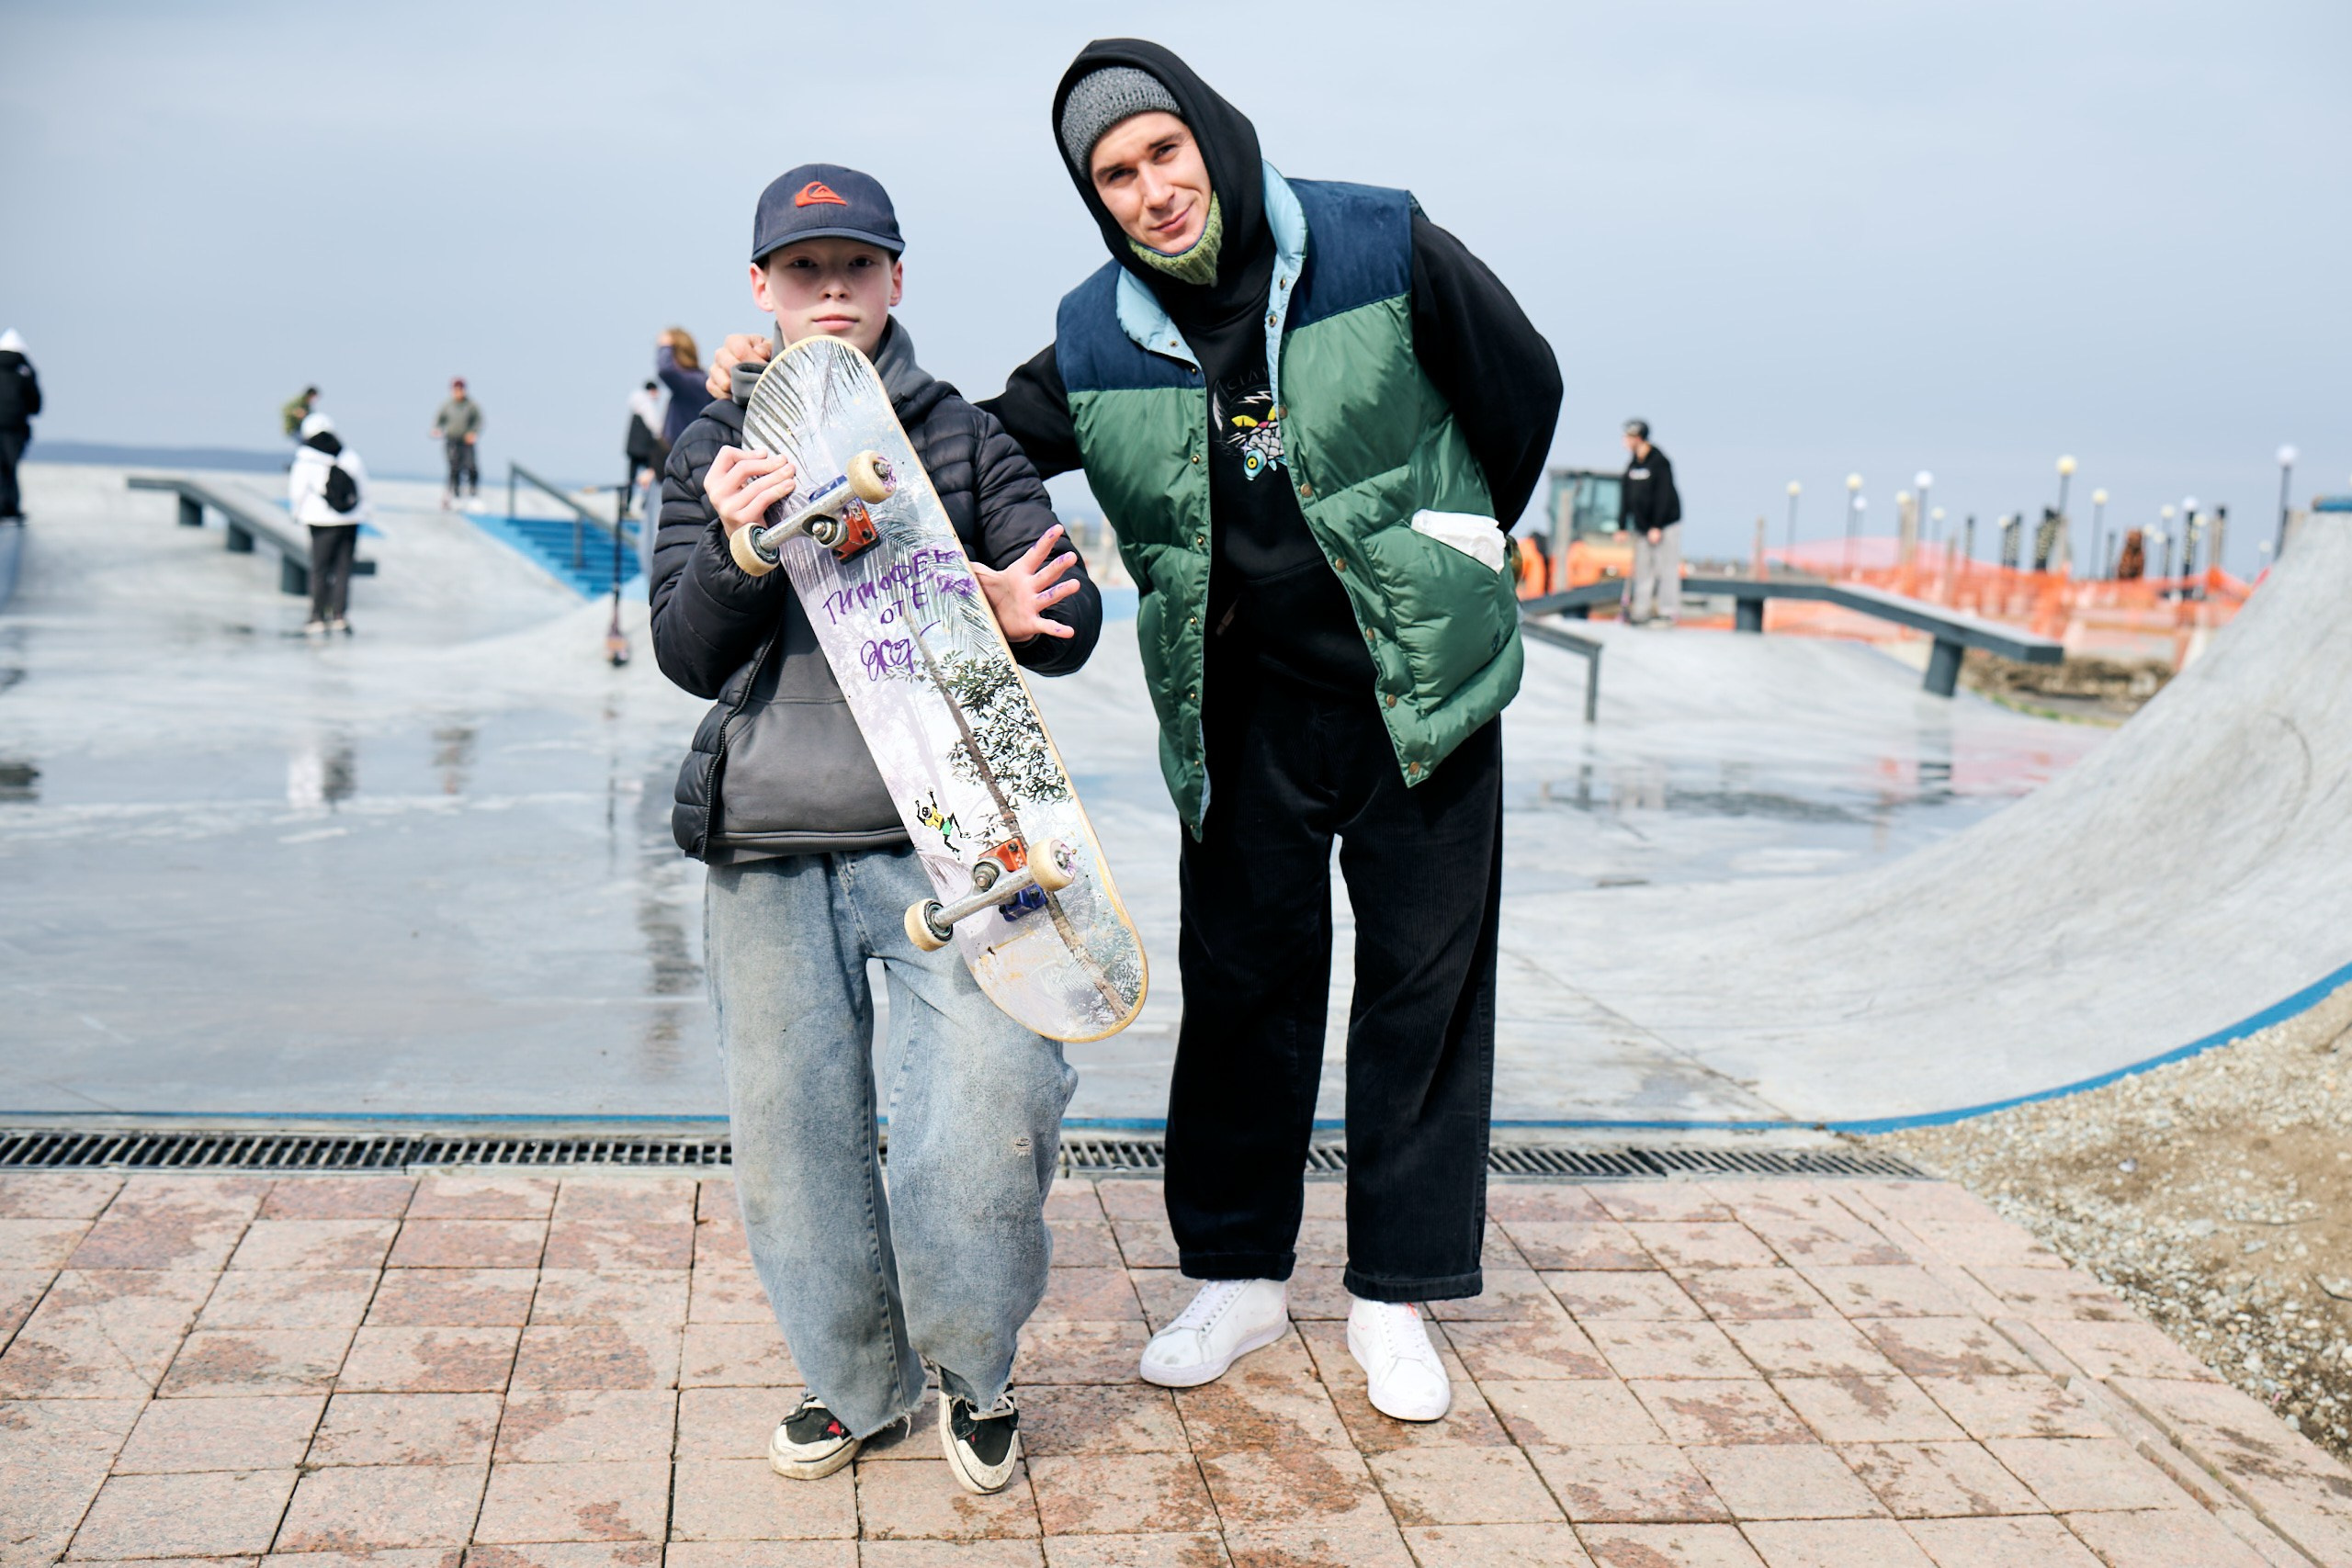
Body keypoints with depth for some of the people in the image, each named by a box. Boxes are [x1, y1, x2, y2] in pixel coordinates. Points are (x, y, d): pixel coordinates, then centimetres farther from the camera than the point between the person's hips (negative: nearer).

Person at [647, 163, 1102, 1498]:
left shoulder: (968, 437, 8)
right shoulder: (715, 451, 12)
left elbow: (1077, 626, 3)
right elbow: (690, 657, 3)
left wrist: (1021, 613, -21)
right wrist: (737, 548, -17)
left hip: (949, 831, -1)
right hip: (769, 848, 2)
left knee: (991, 1113, -10)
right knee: (795, 1135, 7)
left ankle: (976, 1371, 18)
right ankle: (857, 1379, 31)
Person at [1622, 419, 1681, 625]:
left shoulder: (1659, 462, -12)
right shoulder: (1632, 464, 9)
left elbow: (1664, 496, -15)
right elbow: (1628, 497, 12)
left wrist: (1657, 527, -19)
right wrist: (1622, 526, 10)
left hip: (1665, 525, -7)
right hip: (1641, 527, 7)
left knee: (1666, 568, -4)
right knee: (1643, 569, 5)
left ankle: (1668, 611, 0)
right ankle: (1641, 610, 8)